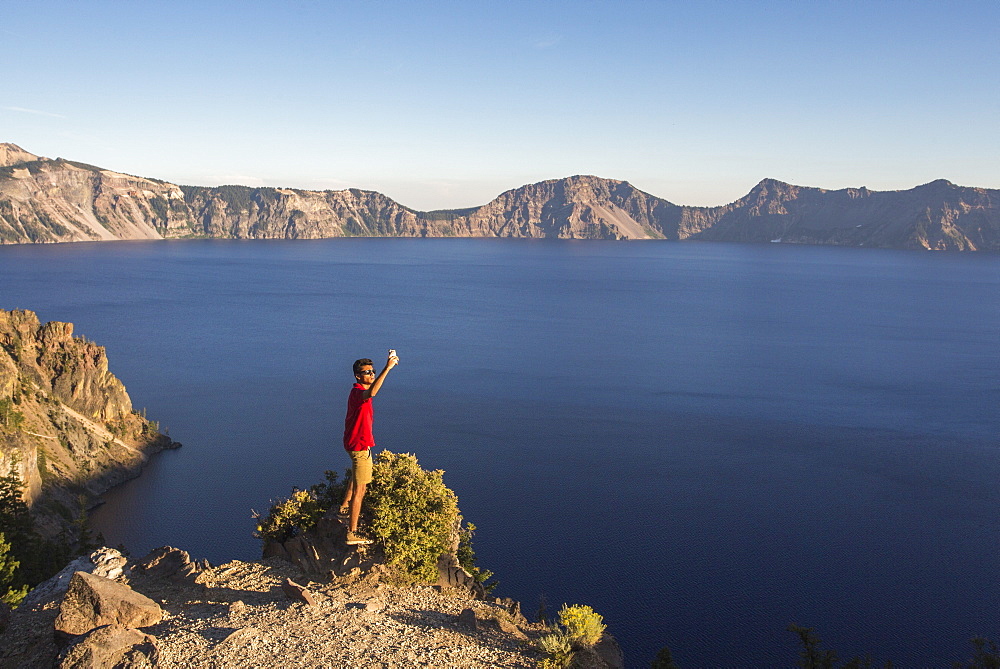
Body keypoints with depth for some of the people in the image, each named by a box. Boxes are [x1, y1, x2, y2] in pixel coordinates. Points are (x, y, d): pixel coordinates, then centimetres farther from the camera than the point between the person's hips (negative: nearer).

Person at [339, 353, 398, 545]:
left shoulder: (358, 391, 8)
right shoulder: (358, 392, -26)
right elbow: (372, 392, -51)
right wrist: (387, 368, -54)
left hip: (355, 443, 11)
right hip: (360, 446, -11)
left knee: (356, 477, 33)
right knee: (360, 489, -6)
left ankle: (345, 508, 53)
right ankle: (352, 533, -2)